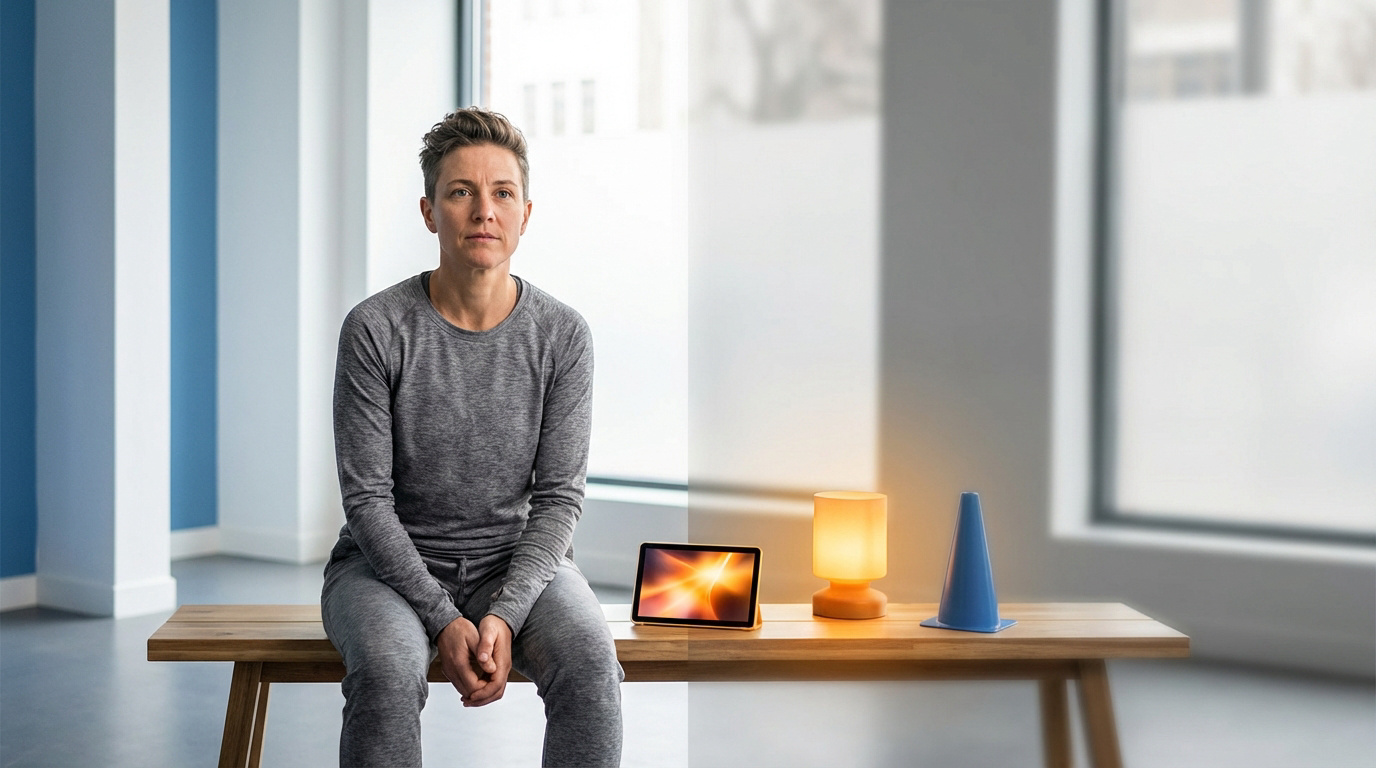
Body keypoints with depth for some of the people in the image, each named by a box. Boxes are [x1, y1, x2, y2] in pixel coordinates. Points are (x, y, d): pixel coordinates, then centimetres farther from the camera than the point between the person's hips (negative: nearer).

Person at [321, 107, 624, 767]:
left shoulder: (562, 335, -5)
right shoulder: (376, 330, -11)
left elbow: (559, 497, -5)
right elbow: (368, 498, -11)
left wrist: (504, 615, -20)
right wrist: (444, 620, -21)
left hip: (519, 562, 2)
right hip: (389, 563, -1)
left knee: (590, 661, -28)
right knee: (388, 668, -33)